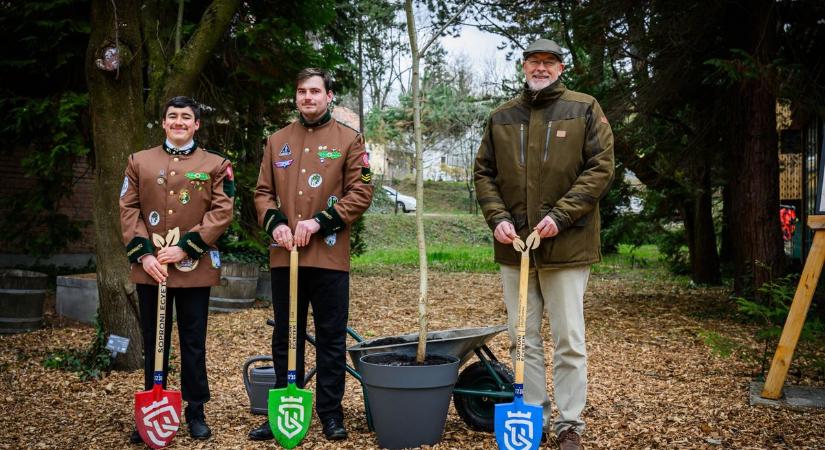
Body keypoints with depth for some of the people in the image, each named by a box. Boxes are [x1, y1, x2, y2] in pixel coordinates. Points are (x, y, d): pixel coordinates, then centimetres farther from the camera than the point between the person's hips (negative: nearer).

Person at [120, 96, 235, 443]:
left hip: (194, 268, -2)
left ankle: (195, 412, 18)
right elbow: (129, 209, 4)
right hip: (150, 268, 2)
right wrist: (143, 253, -9)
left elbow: (222, 212, -5)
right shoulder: (140, 161, 9)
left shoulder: (216, 165, 3)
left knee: (194, 344, 7)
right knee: (153, 343, 10)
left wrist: (185, 247, -14)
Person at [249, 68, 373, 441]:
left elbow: (361, 192, -4)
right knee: (285, 336, 10)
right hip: (284, 255, 3)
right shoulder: (277, 141, 13)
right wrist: (274, 222, -7)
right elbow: (263, 191, 13)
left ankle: (330, 412, 14)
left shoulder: (349, 139, 3)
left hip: (329, 256, -3)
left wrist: (319, 221, -13)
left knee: (331, 336, 4)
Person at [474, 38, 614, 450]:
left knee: (569, 341, 2)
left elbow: (600, 168, -5)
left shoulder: (584, 110, 1)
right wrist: (497, 217, -4)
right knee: (523, 339, 11)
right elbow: (483, 172, 12)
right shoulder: (501, 118, 11)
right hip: (514, 245, 4)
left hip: (566, 245, -4)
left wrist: (561, 216, -14)